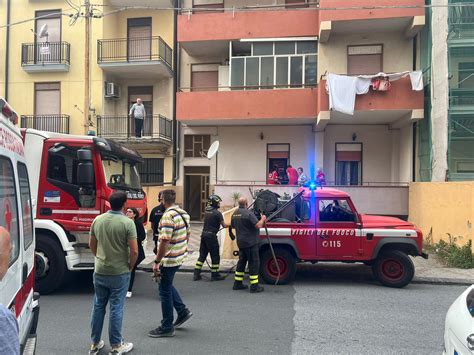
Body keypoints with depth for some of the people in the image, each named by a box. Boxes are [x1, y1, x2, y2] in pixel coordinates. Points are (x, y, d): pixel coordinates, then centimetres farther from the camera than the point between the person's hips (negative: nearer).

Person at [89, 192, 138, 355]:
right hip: (119, 273, -4)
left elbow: (92, 245, 10)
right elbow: (134, 251, -17)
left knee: (98, 306, 16)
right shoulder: (127, 222, -16)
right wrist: (130, 266, 0)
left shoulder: (98, 220, -1)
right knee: (116, 308, 5)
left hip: (99, 272, 5)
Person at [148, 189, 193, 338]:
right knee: (167, 285, 25)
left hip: (170, 259, -9)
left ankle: (167, 327, 14)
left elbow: (164, 241, -25)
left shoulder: (168, 216, -22)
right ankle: (182, 310, 25)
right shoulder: (184, 213, 6)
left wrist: (157, 262, -20)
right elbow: (187, 234, 14)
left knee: (165, 291, 4)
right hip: (180, 256, 9)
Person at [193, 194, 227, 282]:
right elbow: (224, 225, -8)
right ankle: (215, 275, 12)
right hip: (211, 235, -7)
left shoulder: (206, 210, 7)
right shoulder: (217, 213, -13)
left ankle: (196, 274, 15)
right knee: (215, 256, 5)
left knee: (202, 255, 13)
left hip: (204, 234, 7)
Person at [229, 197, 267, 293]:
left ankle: (237, 283, 22)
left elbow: (233, 226, 21)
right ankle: (254, 286, 0)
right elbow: (258, 225, -22)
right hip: (250, 242, -8)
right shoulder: (248, 213, -18)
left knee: (242, 261, 17)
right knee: (254, 263, -1)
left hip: (241, 242, 8)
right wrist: (263, 219, -4)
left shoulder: (234, 214, 8)